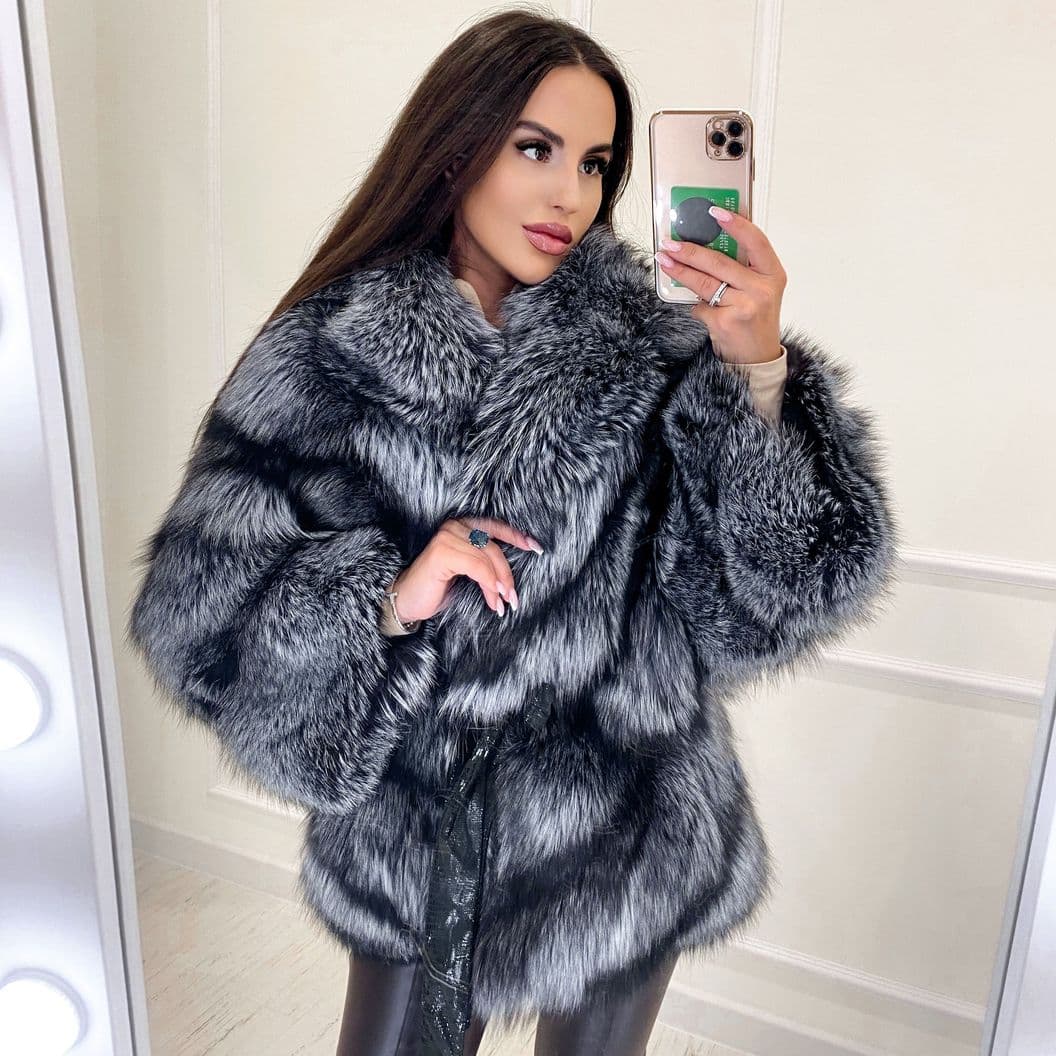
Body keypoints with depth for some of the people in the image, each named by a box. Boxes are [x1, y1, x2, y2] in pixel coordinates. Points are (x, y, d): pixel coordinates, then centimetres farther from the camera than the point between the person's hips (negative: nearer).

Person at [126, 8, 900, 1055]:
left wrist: (760, 366, -26)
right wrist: (385, 594, -24)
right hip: (413, 857, -1)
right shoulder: (320, 357, -11)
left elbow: (775, 594, -15)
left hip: (624, 852, 2)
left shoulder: (652, 353, -10)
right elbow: (196, 616, -9)